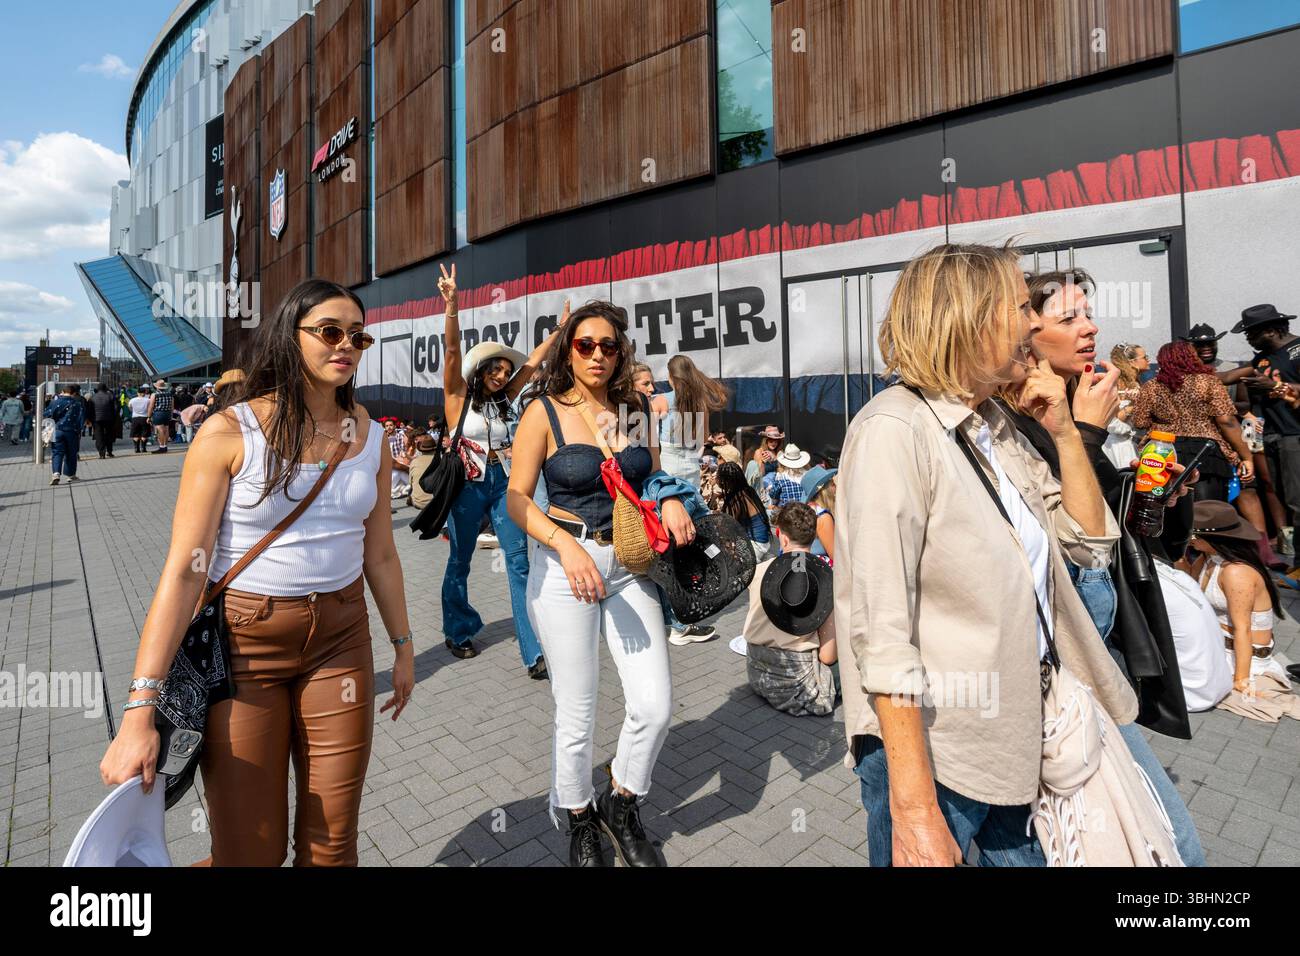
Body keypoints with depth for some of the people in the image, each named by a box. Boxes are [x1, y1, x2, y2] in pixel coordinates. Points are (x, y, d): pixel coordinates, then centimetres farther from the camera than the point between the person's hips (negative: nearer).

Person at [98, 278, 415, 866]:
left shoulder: (370, 438, 1)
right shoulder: (229, 432, -11)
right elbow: (184, 569, -13)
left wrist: (403, 644, 12)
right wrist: (139, 710, -16)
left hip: (341, 640, 3)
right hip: (243, 644, -3)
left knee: (331, 842, 14)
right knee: (249, 848, 11)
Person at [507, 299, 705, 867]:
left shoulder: (635, 408, 6)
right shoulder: (545, 411, -6)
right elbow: (517, 499, -8)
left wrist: (672, 499, -4)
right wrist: (567, 545, -23)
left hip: (629, 565, 4)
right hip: (563, 565, -3)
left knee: (655, 706, 2)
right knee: (577, 715, 7)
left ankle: (620, 805, 33)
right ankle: (579, 822, 36)